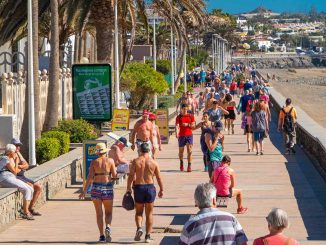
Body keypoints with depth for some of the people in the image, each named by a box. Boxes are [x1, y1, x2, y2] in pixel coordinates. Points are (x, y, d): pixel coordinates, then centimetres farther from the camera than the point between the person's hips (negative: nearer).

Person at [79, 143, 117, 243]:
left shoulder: (94, 162, -1)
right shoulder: (110, 161, -1)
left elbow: (90, 177, -6)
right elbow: (114, 175, -2)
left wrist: (84, 191, -4)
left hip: (96, 187, 0)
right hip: (108, 187, 0)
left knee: (99, 213, 7)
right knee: (108, 212, 10)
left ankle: (102, 235, 4)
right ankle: (108, 227, -19)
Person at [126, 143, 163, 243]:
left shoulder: (135, 161, -3)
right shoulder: (153, 162, 0)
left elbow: (131, 176, -9)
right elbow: (159, 178, 2)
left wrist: (128, 188, -1)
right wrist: (161, 190, 13)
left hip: (138, 187, 0)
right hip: (150, 187, 0)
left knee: (139, 212, 14)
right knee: (149, 213, 9)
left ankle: (139, 228, -12)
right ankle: (148, 236, 8)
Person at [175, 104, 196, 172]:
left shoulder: (191, 116, 5)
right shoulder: (179, 117, 0)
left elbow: (193, 126, 4)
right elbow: (177, 126, -13)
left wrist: (187, 124, -14)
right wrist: (177, 133, -30)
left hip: (189, 135, 0)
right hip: (181, 136, 0)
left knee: (189, 150, -9)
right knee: (181, 150, 11)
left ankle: (189, 166, -12)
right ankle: (181, 163, 37)